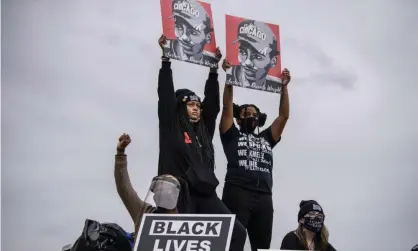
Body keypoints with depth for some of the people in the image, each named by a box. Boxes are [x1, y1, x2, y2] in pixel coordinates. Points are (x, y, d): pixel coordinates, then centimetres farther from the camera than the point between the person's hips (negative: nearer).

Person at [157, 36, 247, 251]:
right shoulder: (171, 127, 8)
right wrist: (166, 58, 3)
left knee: (237, 232, -9)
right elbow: (165, 95, 3)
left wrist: (214, 69, 19)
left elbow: (213, 102, 21)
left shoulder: (204, 129, 21)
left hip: (206, 193, 5)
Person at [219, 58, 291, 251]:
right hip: (237, 193, -4)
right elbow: (227, 107, 9)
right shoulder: (232, 136, 18)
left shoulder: (266, 138, 28)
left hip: (264, 197, 4)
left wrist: (284, 86, 19)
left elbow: (284, 116, 23)